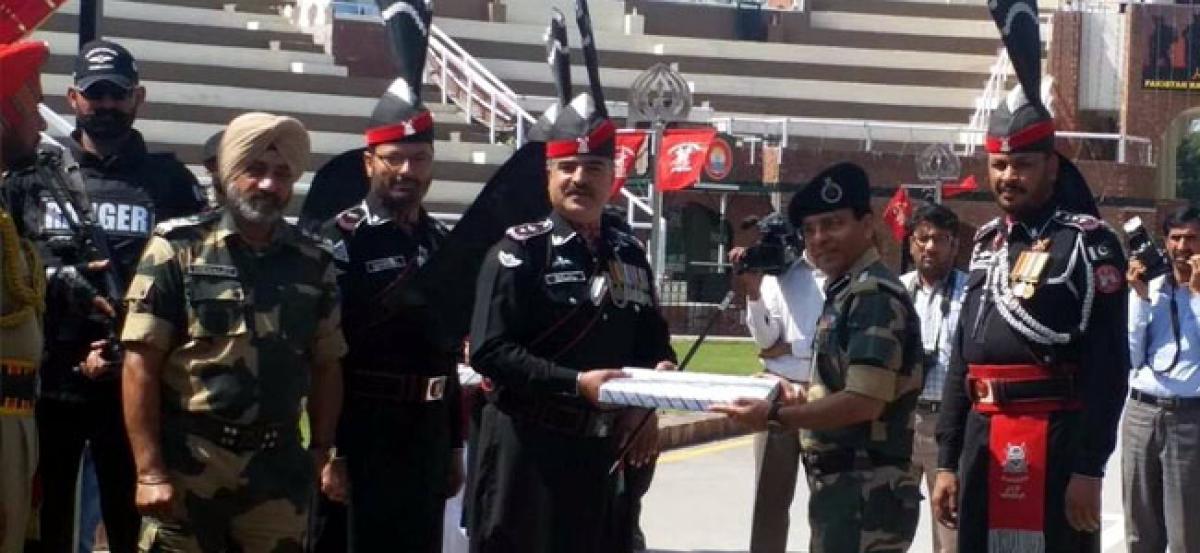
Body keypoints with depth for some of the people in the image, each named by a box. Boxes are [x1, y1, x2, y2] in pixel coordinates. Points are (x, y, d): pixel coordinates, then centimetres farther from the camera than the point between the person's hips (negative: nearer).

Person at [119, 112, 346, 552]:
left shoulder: (312, 264, 9)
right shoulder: (178, 248, -3)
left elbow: (326, 367, 15)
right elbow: (140, 364, -7)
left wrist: (323, 452, 4)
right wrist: (149, 471, -13)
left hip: (280, 469, 4)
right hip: (187, 465, -3)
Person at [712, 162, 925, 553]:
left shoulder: (873, 295, -15)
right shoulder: (845, 293, 16)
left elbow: (865, 401, -22)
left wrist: (776, 416, -15)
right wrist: (800, 400, 8)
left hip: (864, 493, -10)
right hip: (842, 487, 10)